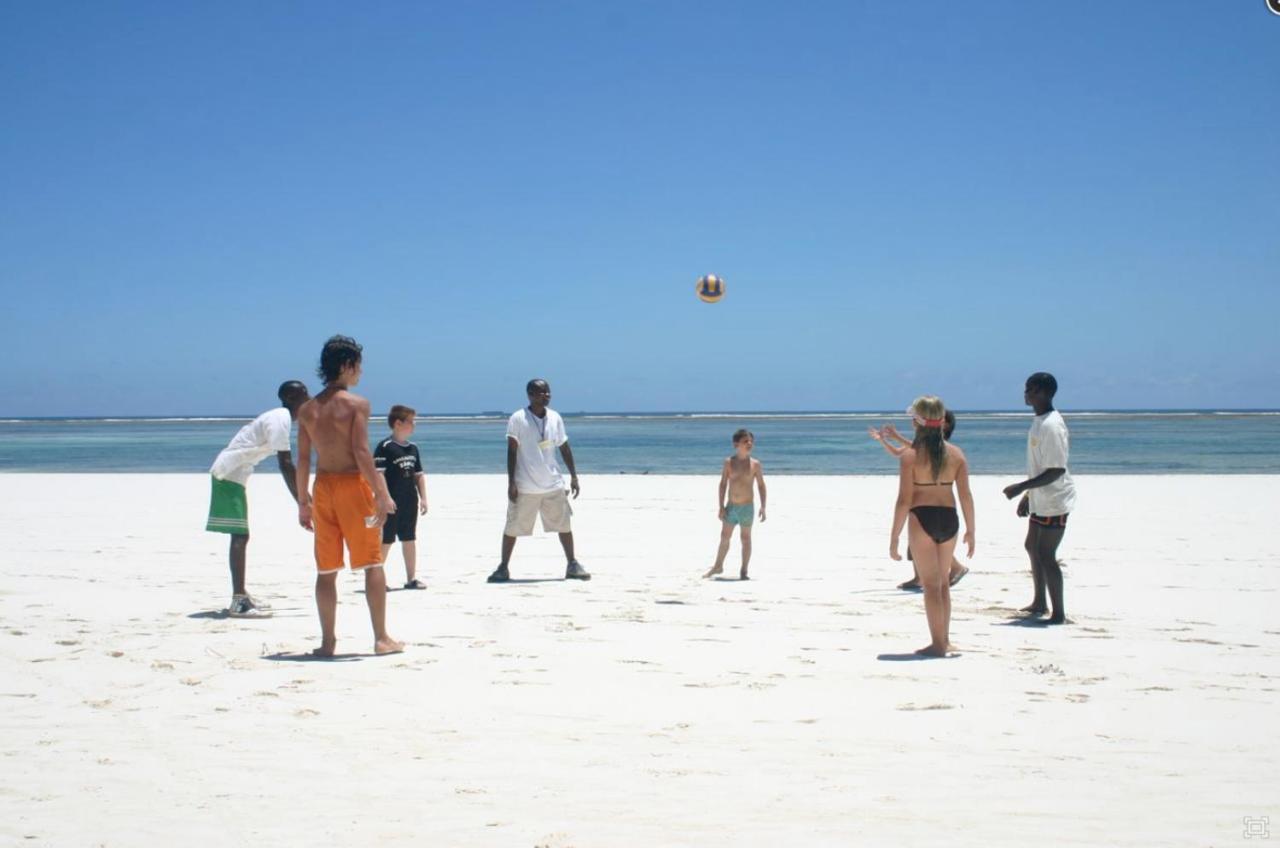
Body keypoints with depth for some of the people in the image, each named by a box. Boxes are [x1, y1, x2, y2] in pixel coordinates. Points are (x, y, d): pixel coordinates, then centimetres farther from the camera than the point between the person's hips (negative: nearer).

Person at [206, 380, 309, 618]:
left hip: (232, 474, 10)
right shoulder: (280, 420, -18)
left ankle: (241, 596, 23)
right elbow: (285, 464, -25)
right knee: (239, 536, -11)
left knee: (241, 536, 15)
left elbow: (285, 463, 20)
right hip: (230, 473, -10)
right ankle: (238, 602, -12)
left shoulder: (279, 417, 13)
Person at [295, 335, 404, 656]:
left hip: (323, 486, 5)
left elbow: (303, 459, 7)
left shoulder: (308, 409, 7)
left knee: (326, 569, 10)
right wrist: (381, 495, -15)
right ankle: (381, 638, 5)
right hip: (353, 484, -5)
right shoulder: (357, 403, -9)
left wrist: (303, 501, 14)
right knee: (372, 563, 4)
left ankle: (327, 641, 12)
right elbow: (362, 453, -16)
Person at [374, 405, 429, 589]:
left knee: (410, 539, 10)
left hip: (410, 501, 7)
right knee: (385, 540, -2)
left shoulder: (413, 448, 12)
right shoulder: (385, 447, -11)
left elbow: (419, 475, 16)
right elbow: (378, 474, -15)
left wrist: (423, 498, 10)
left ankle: (411, 578, 16)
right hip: (391, 503, -7)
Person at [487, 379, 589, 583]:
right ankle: (503, 568, 13)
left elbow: (564, 448, 13)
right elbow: (512, 451, -8)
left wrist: (574, 476, 11)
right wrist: (511, 482, -12)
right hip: (525, 486, -4)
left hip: (553, 483, 4)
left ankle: (573, 566, 14)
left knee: (564, 524, 4)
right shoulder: (518, 419, -9)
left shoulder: (555, 418, 5)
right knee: (513, 527, 2)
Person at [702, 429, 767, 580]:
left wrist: (763, 507, -8)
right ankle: (718, 566, 27)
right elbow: (723, 484, 2)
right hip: (731, 506, 2)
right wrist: (721, 506, -3)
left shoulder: (755, 464, -4)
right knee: (725, 537, 12)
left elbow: (761, 486, 0)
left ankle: (744, 571, 10)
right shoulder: (728, 462, -1)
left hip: (747, 506, -2)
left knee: (745, 538, 3)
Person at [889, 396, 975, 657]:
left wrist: (894, 537, -7)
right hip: (949, 519, 4)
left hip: (922, 519, -4)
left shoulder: (910, 455, -10)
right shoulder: (956, 454, 2)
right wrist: (970, 530, 12)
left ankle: (938, 644, 6)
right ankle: (945, 639, 27)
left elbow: (904, 500, -12)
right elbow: (966, 496, 2)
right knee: (943, 581, 20)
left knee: (931, 584, 4)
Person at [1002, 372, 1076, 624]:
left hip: (1054, 501, -11)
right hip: (1041, 499, 11)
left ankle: (1059, 614, -1)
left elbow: (1056, 471, -26)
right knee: (1033, 547, 20)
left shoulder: (1051, 426, -22)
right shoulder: (1040, 421, 10)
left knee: (1046, 555, -8)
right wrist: (1027, 495, 21)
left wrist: (1021, 488, -26)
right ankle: (1039, 603, 34)